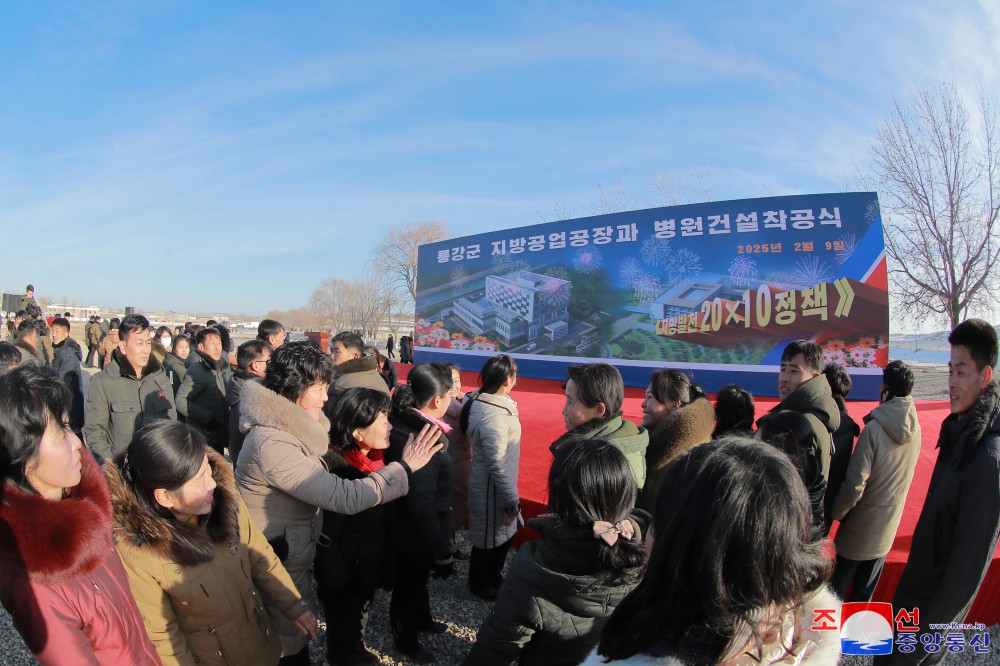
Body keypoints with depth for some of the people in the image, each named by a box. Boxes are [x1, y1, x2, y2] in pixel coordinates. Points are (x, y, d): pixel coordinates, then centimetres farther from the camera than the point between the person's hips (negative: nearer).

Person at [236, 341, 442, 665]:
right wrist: (404, 467, -26)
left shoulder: (286, 428, 0)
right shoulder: (271, 444, -32)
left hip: (290, 555, 9)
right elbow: (344, 497, -34)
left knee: (296, 634, 26)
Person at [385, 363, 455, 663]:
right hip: (416, 537, -9)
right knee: (408, 586, 18)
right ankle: (407, 641, 44)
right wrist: (442, 554, -22)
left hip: (414, 528, 9)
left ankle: (422, 619, 57)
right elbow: (424, 508, -30)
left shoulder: (406, 422, -9)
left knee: (418, 577, 31)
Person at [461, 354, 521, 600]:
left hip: (491, 485, 9)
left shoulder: (479, 401, -3)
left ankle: (493, 577, 48)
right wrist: (512, 501, -17)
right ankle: (480, 585, 38)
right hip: (492, 490, -9)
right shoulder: (494, 417, -31)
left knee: (504, 533, 26)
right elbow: (497, 466, -28)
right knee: (489, 538, 15)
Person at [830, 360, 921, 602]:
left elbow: (855, 484, -24)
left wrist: (836, 513, -7)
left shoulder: (874, 429, -25)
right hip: (887, 531, 5)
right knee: (865, 594, 21)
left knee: (835, 592, 12)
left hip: (858, 530, -5)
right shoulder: (915, 429, -6)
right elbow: (902, 475, 7)